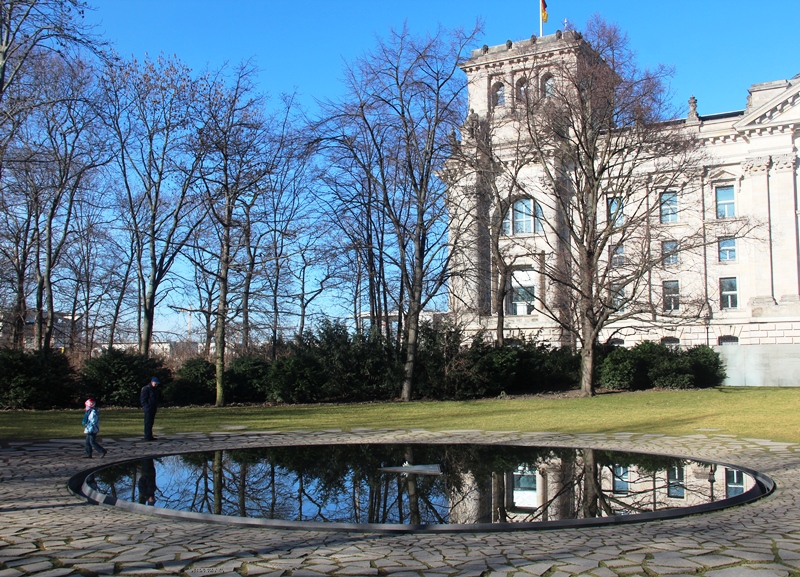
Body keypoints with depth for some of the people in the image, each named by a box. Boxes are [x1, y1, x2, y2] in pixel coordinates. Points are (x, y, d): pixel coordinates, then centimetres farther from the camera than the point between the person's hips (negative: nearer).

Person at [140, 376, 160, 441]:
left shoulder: (155, 389, 17)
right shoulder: (146, 389, -11)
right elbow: (143, 399, -13)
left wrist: (156, 407, 15)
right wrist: (146, 407, -17)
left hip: (153, 409, 9)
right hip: (148, 409, -9)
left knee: (151, 423, 11)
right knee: (148, 423, -8)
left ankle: (150, 436, 15)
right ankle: (147, 437, -8)